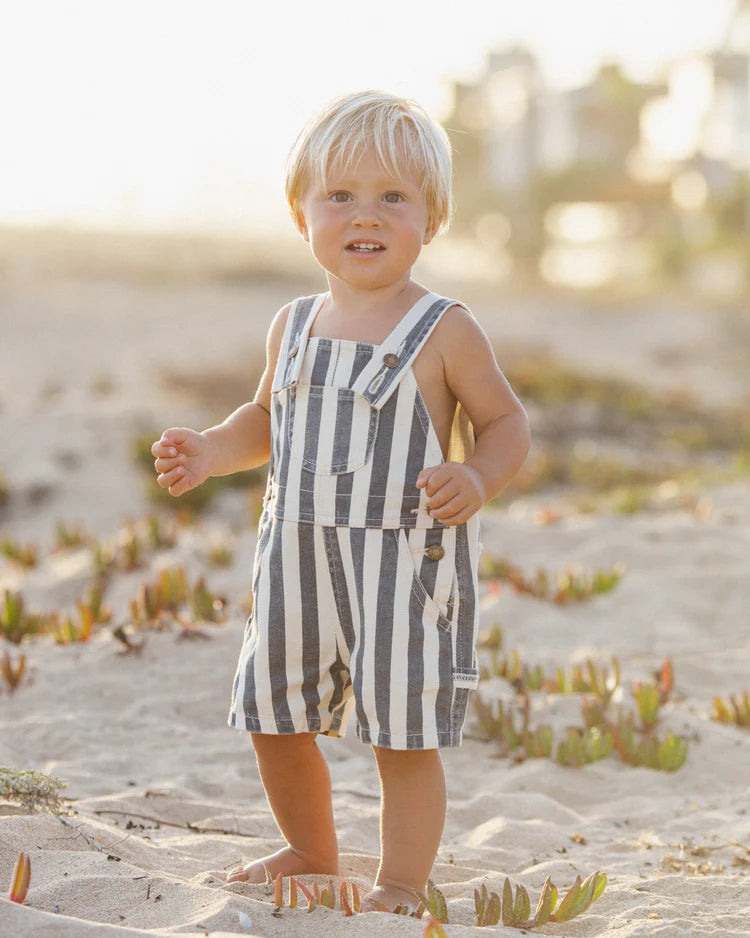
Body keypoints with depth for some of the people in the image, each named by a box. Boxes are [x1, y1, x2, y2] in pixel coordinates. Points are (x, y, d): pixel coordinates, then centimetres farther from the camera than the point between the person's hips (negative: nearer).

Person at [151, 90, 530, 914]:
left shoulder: (444, 330, -8)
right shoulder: (294, 326, 7)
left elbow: (506, 422, -4)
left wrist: (476, 479, -23)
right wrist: (210, 451, 4)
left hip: (406, 561, -6)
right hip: (298, 556, 6)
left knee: (404, 734, -2)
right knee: (274, 719, 16)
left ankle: (400, 885, 15)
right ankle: (312, 850, 39)